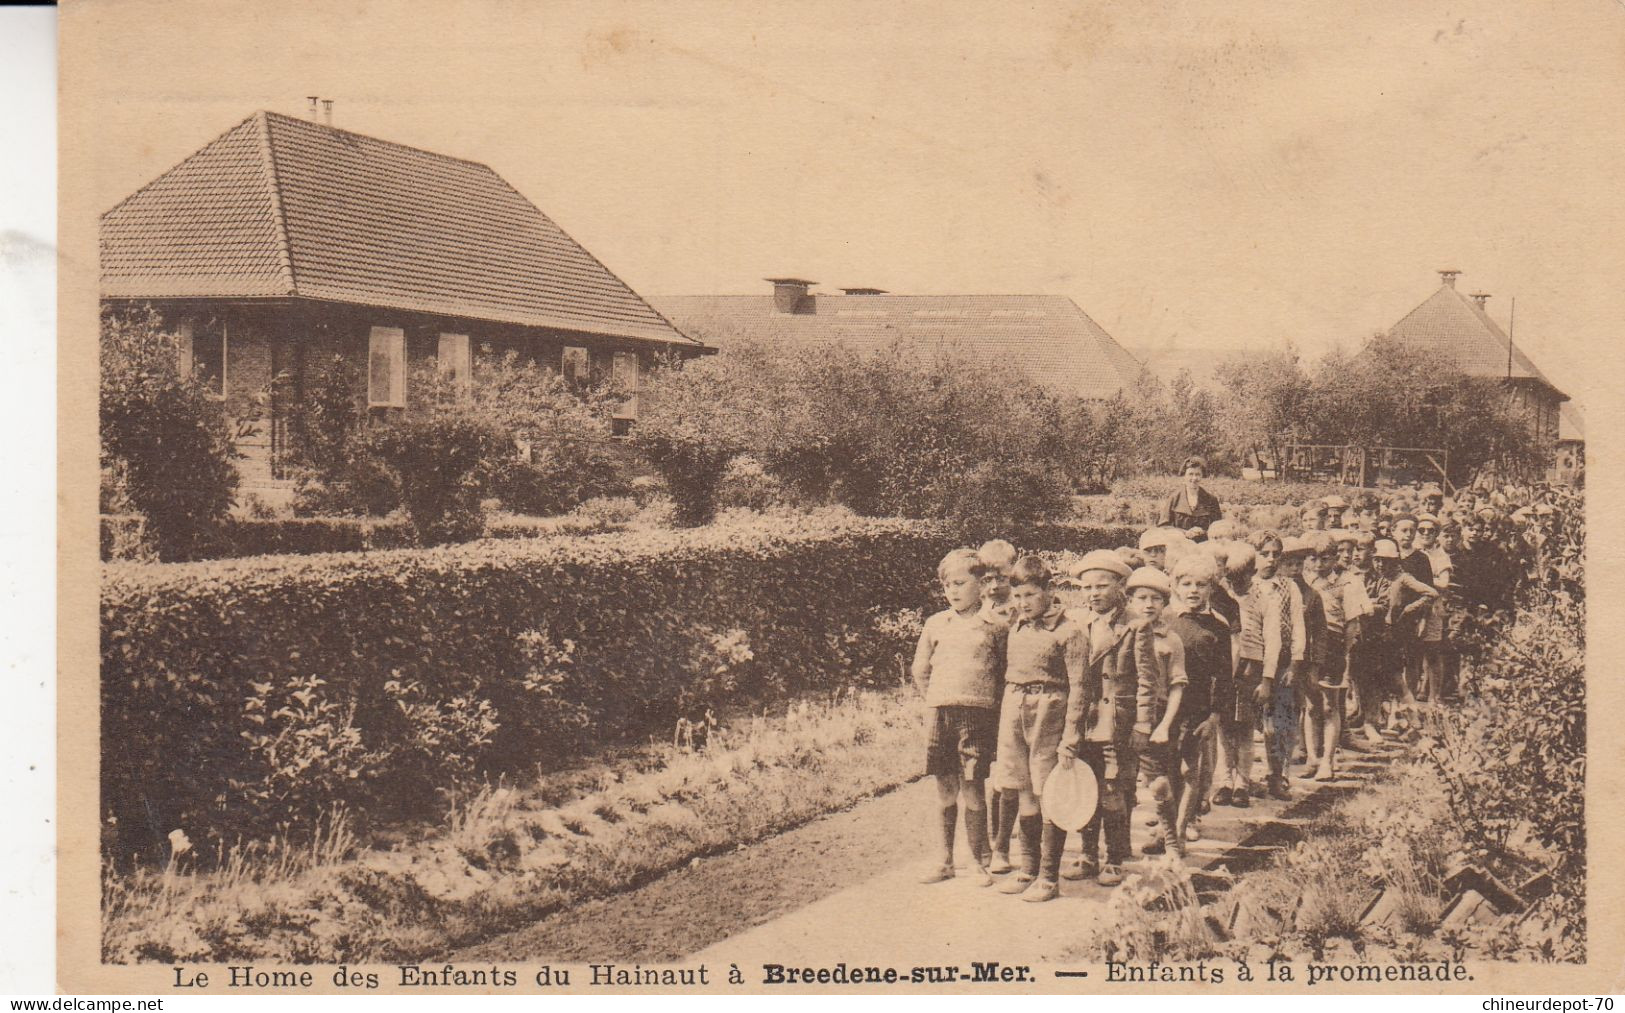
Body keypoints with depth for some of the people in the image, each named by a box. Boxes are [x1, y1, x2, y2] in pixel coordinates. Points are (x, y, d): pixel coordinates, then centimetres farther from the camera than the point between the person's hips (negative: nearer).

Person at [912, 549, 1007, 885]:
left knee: (972, 787, -5)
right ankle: (945, 861, 16)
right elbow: (919, 670, 19)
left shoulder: (995, 625, 1)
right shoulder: (935, 624, 10)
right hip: (941, 715, 3)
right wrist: (937, 703, 14)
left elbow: (1009, 671, 6)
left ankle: (980, 860, 7)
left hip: (979, 714, -3)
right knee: (945, 789, 8)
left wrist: (991, 705, 3)